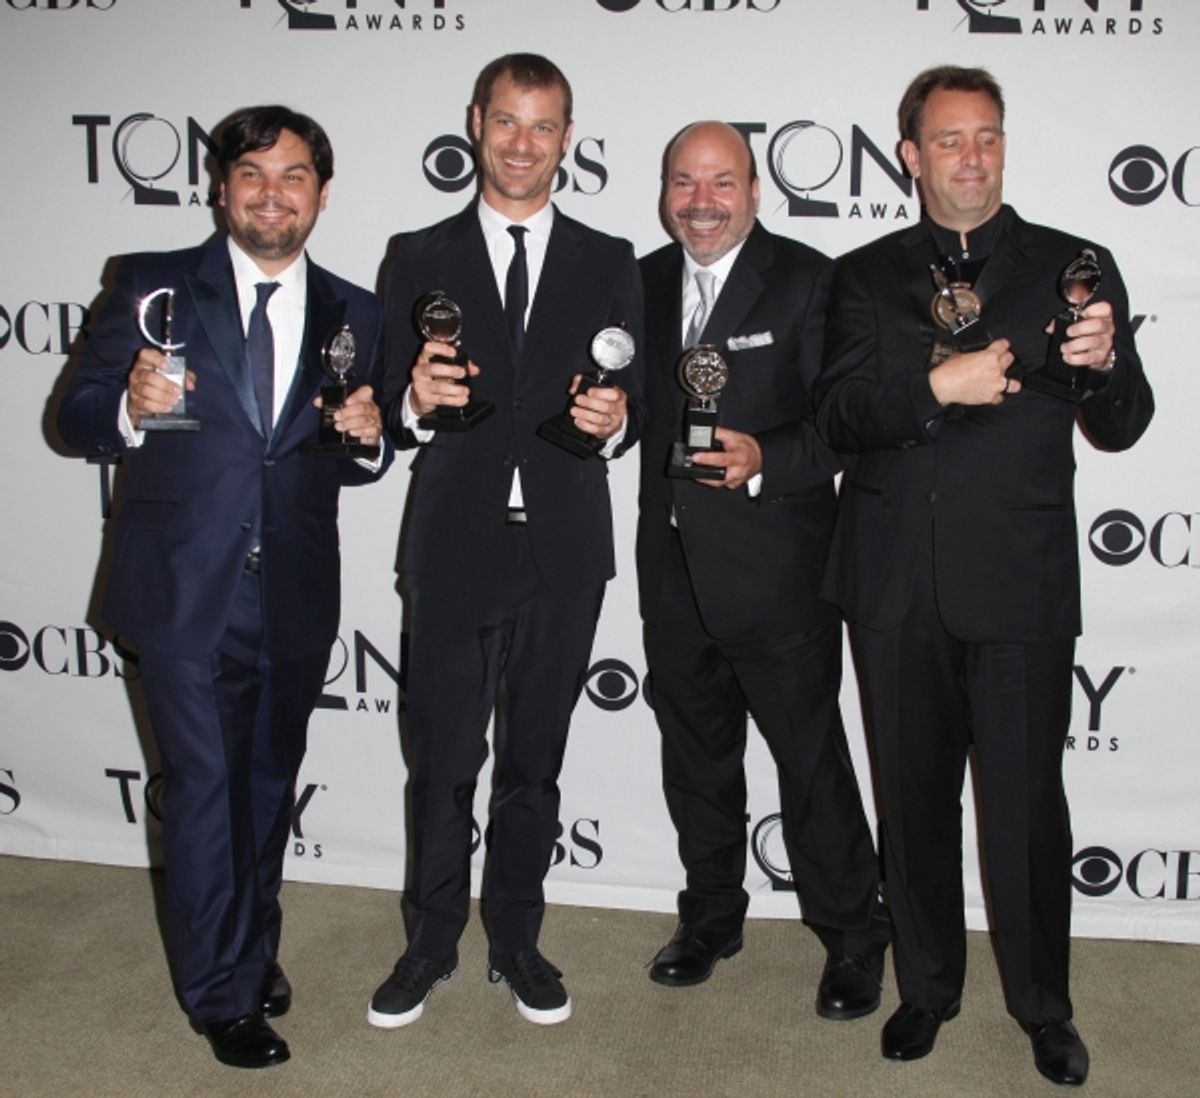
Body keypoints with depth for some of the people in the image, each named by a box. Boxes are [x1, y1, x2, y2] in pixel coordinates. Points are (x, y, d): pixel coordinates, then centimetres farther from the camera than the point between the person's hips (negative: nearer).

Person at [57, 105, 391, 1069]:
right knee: (206, 790, 1)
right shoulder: (155, 286, -2)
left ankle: (254, 951, 38)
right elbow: (78, 418, -4)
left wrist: (368, 438, -12)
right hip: (186, 592, -3)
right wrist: (130, 408, -26)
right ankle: (225, 994, 18)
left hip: (296, 600, 3)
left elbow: (360, 464, 11)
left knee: (269, 784, 18)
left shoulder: (355, 315, 6)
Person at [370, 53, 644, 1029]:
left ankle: (516, 941, 28)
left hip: (564, 554, 1)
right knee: (443, 762, 6)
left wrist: (614, 418, -18)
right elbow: (393, 414, 0)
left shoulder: (608, 264, 8)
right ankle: (432, 943, 25)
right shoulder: (421, 258, 5)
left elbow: (631, 404, 5)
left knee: (535, 762, 12)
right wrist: (417, 401, -22)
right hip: (455, 548, -1)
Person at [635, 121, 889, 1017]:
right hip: (675, 568, 6)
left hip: (776, 571, -5)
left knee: (812, 758, 4)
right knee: (696, 757, 18)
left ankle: (852, 937, 22)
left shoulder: (806, 280, -8)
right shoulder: (646, 282, 9)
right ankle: (712, 916, 37)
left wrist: (765, 460, -28)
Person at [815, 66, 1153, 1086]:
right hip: (898, 585, 2)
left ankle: (1043, 1004, 23)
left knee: (1027, 804, 3)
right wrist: (938, 385, -18)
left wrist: (1103, 361, -18)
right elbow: (839, 415, -2)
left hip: (1020, 582, -1)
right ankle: (928, 986, 30)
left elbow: (1123, 427, 3)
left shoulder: (1073, 266, 6)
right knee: (915, 800, 13)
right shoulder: (866, 276, 10)